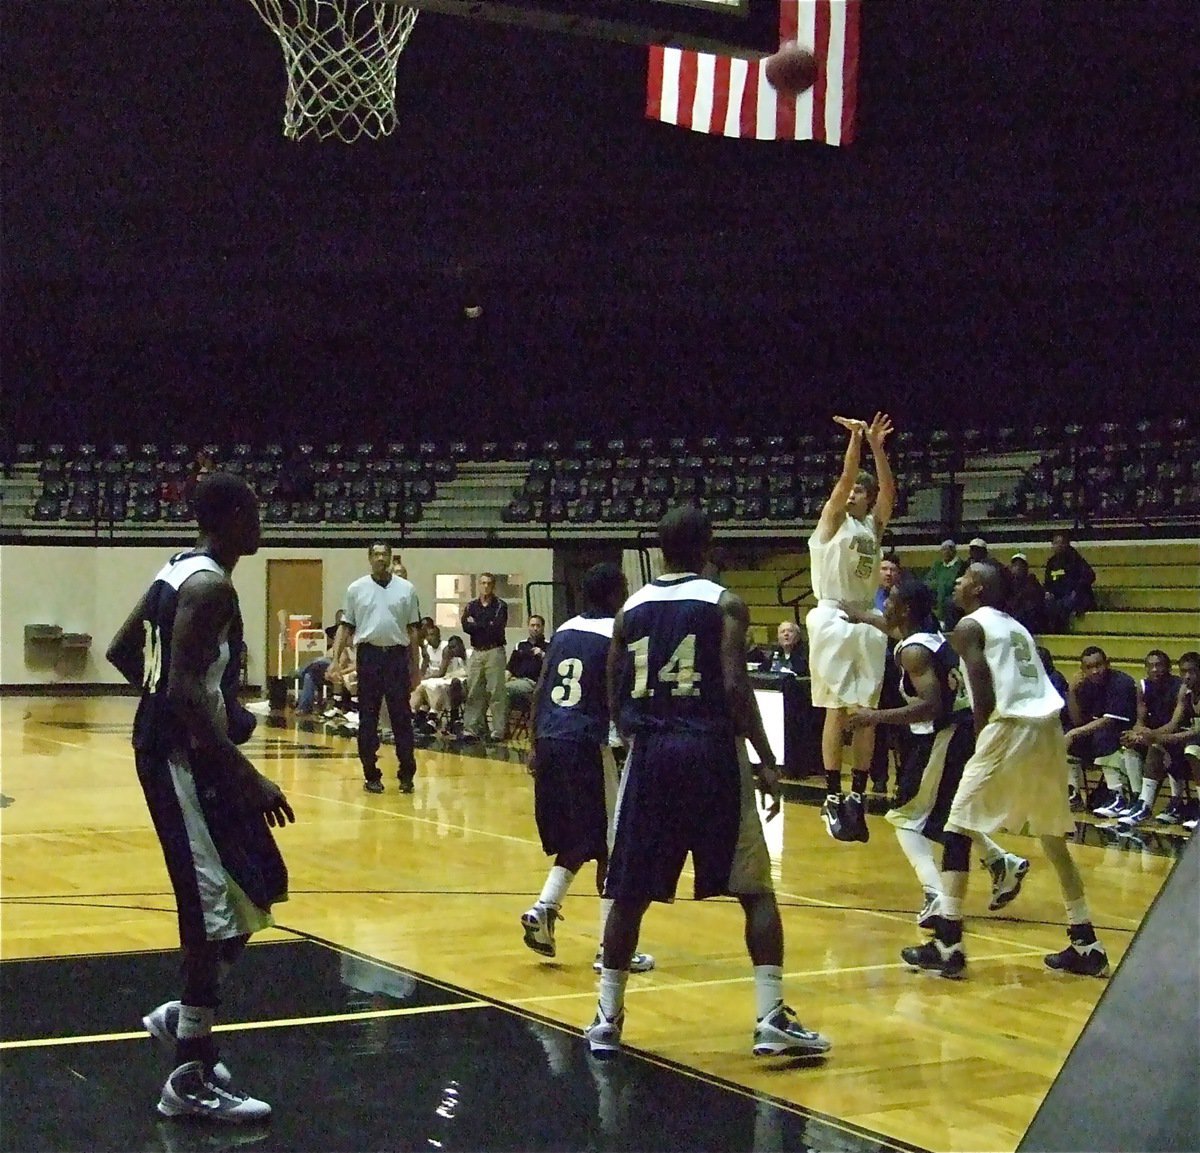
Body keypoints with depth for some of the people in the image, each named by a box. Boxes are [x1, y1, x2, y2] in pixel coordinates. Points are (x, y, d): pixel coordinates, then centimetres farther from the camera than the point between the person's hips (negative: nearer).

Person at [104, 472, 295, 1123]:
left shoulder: (178, 571, 12)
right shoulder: (210, 585, -18)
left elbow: (122, 653, 20)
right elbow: (184, 689, -27)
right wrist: (246, 777, -29)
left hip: (165, 746, 10)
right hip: (186, 756, -10)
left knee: (253, 889, 17)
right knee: (217, 906, -5)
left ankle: (183, 1016, 24)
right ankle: (191, 1081, 1)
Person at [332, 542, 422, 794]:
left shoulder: (406, 589, 6)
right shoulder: (356, 589, 6)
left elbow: (413, 629, 8)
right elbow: (346, 626, 8)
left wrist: (415, 666, 6)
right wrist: (336, 658, -2)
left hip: (397, 656, 0)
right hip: (368, 656, 0)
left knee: (401, 717, 0)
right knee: (368, 719, 3)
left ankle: (407, 774, 6)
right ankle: (371, 775, 10)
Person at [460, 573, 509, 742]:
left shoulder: (501, 606, 3)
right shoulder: (471, 606, 12)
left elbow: (498, 627, -12)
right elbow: (466, 626, -2)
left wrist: (476, 624, -3)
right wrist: (487, 626, -8)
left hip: (495, 652, -4)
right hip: (476, 652, 4)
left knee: (497, 692, -7)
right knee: (473, 693, 3)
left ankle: (499, 731, -6)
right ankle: (471, 729, 7)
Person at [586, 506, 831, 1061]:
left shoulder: (631, 609, 10)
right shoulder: (725, 604, -1)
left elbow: (615, 701, 10)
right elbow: (735, 687, -13)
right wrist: (767, 762, -9)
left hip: (650, 753, 3)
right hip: (712, 751, -3)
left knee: (630, 893, 12)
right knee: (755, 890, 6)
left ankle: (607, 1020, 15)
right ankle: (771, 1018, -2)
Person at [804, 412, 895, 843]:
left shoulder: (873, 526, 15)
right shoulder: (832, 520, 3)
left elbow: (888, 490, 0)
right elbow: (844, 479, -12)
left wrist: (876, 446, -7)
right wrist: (855, 438, -16)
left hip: (867, 622, 5)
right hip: (833, 618, -5)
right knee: (837, 709, -8)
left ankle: (857, 796, 6)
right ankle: (832, 798, -5)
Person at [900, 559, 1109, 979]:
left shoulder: (969, 626, 2)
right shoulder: (1017, 628, 25)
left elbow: (986, 694, -10)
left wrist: (980, 737, 0)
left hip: (1010, 728, -7)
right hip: (1049, 732, 7)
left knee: (958, 829, 2)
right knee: (1054, 841, 19)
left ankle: (947, 945, -4)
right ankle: (1086, 946, 22)